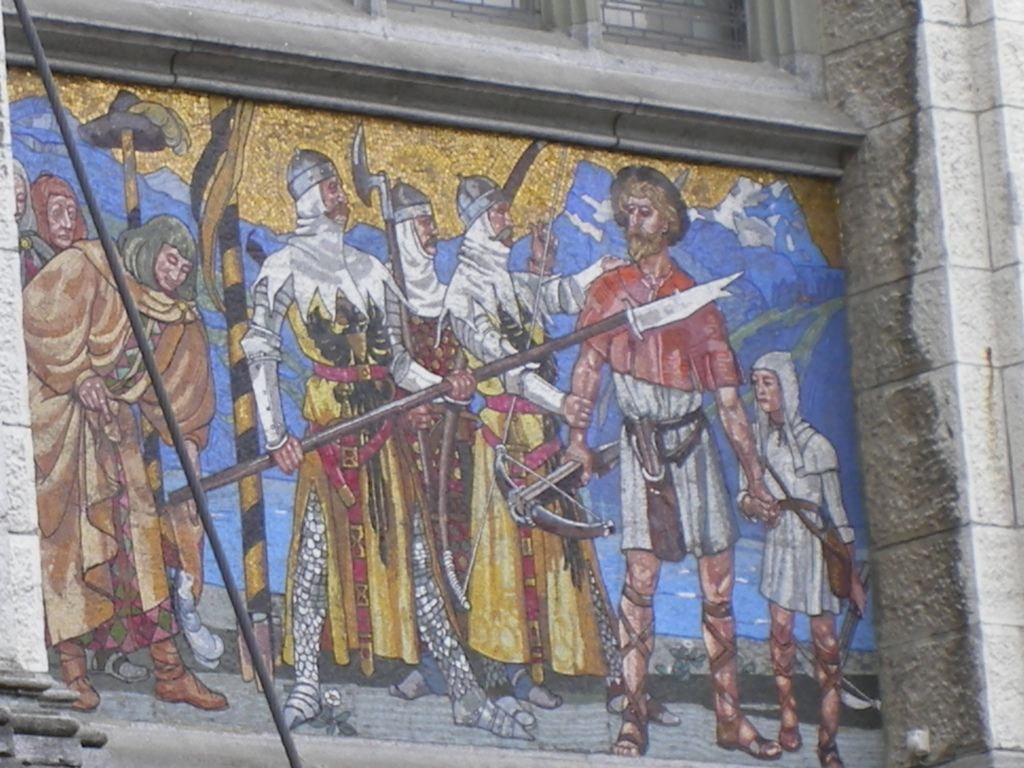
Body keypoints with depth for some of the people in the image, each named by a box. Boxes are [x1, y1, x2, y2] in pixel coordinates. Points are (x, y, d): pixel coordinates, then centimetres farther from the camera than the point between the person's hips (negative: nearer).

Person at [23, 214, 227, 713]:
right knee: (65, 535, -9)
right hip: (56, 418, -7)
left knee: (136, 534, 2)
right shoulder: (84, 269, -8)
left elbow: (174, 388, 20)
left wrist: (188, 440, 13)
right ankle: (72, 669, -8)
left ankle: (169, 671, 1)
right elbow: (41, 318, -17)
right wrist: (77, 377, -17)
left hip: (109, 425, 7)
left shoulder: (174, 316, 13)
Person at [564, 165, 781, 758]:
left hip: (695, 443, 2)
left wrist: (756, 479, 5)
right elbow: (588, 364, -3)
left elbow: (730, 401, 9)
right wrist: (577, 435, -20)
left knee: (719, 586, 1)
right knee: (640, 578, -12)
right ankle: (632, 713, -12)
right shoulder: (610, 290, 7)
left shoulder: (698, 301, 10)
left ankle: (731, 716, 4)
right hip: (643, 446, -2)